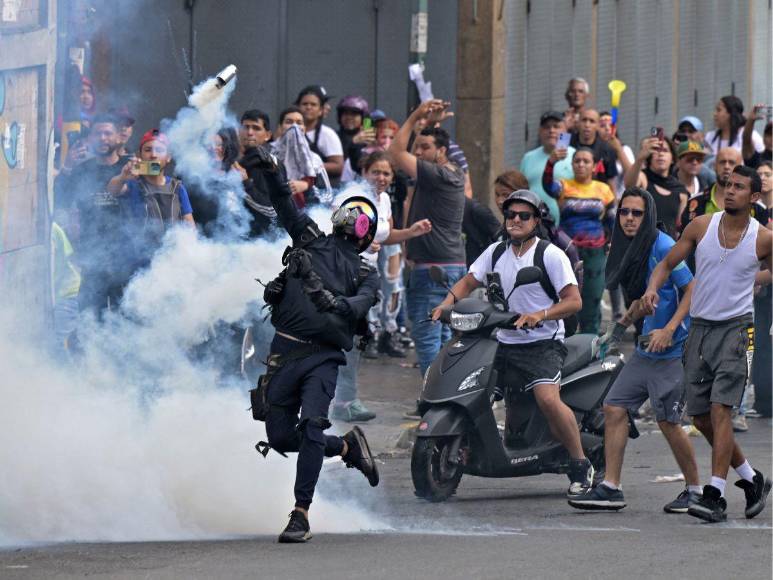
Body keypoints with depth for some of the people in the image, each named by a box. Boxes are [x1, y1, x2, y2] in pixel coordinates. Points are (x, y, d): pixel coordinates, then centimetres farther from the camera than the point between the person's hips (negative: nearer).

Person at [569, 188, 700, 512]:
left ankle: (695, 490, 9)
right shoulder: (630, 249, 12)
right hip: (645, 350, 9)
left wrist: (669, 330, -22)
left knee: (667, 421, -6)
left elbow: (692, 290, -16)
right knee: (614, 409, 3)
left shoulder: (663, 247, -15)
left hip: (671, 351, -9)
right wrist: (623, 324, 18)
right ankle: (610, 488, 6)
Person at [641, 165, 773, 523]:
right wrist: (653, 288, -9)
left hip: (735, 329, -4)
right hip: (699, 328, 4)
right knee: (700, 417, 7)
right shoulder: (701, 226, 2)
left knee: (720, 409, -17)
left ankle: (715, 496, -19)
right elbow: (668, 263, 7)